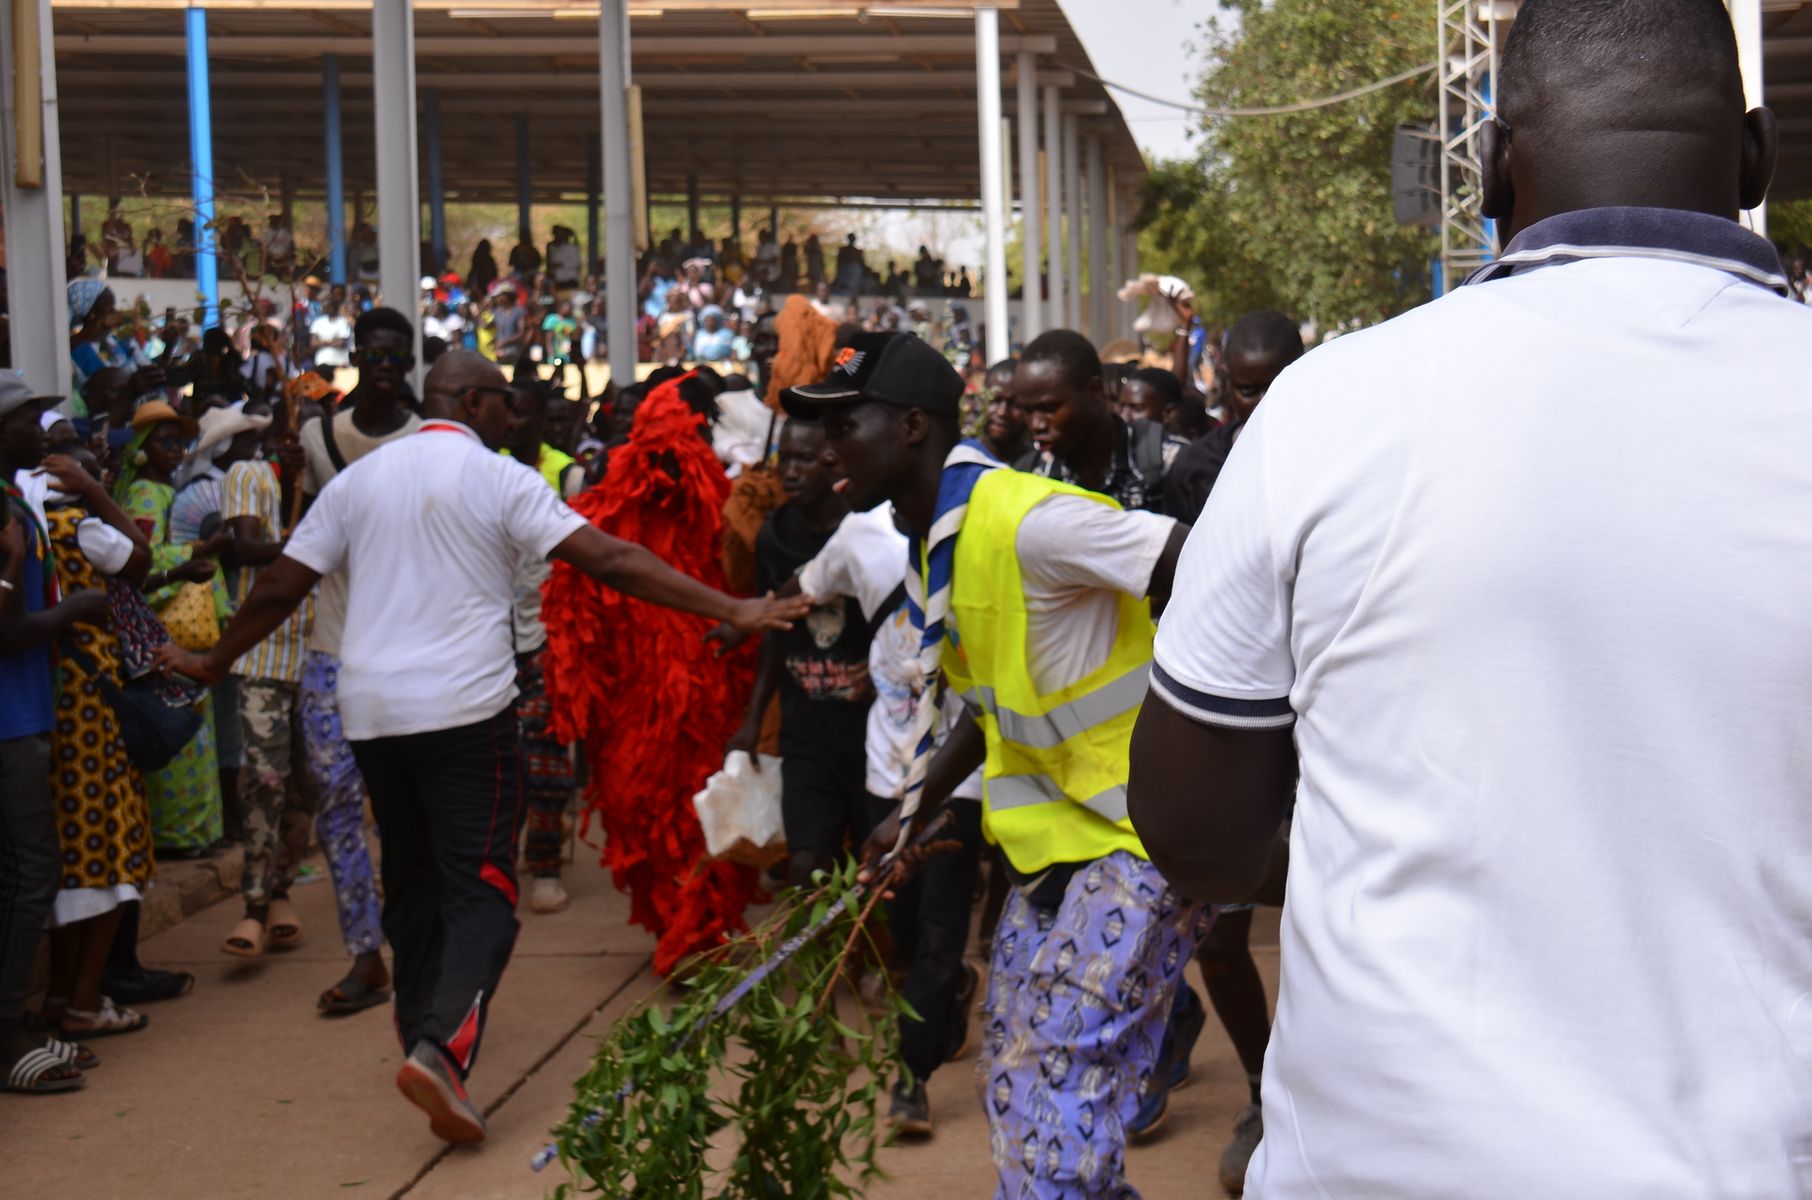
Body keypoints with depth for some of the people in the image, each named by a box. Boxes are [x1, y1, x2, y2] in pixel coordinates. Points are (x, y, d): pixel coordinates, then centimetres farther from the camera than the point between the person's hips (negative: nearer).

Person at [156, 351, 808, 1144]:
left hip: (372, 712, 5)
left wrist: (213, 663, 28)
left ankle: (420, 1023, 31)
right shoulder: (499, 480, -3)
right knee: (480, 887, -5)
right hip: (464, 708, -5)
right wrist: (731, 610, -11)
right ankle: (442, 1045, -24)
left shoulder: (358, 480, 11)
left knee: (411, 875, 20)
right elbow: (609, 559, -11)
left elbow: (278, 588, 12)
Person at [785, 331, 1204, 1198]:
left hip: (1140, 831, -10)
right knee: (1014, 1086, 14)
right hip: (1056, 835, 10)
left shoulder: (1023, 518, -22)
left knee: (1060, 1083, -11)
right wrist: (913, 813, 16)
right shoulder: (933, 548, 9)